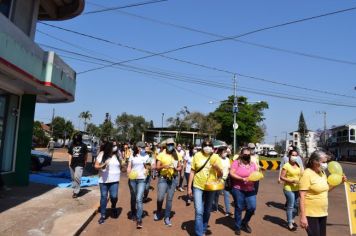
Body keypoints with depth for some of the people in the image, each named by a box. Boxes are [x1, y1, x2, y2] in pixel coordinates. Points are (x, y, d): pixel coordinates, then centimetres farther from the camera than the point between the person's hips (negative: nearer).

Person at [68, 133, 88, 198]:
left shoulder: (83, 146, -2)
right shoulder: (72, 146, 8)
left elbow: (86, 155, 7)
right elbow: (70, 155, 10)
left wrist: (85, 162, 9)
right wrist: (69, 163, 2)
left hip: (80, 164, -5)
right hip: (72, 164, 5)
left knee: (77, 177, -15)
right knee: (73, 178, 15)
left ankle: (76, 192, -7)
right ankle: (74, 189, 33)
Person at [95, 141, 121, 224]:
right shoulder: (102, 154, -7)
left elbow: (121, 164, 13)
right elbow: (96, 166, -5)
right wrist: (102, 166, -21)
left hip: (114, 180, 0)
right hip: (103, 180, 0)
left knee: (114, 196, -6)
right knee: (103, 197, 7)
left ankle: (113, 207, 29)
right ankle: (103, 215, 22)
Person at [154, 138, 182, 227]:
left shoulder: (177, 155, 3)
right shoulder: (161, 155, -3)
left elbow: (180, 167, 8)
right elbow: (157, 167, -4)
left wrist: (176, 169, -14)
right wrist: (163, 166, -23)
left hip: (173, 179, 2)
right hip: (163, 178, -2)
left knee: (170, 199, 7)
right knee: (160, 197, -7)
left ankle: (167, 217, 21)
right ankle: (158, 212, 24)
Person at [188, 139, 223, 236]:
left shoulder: (216, 157, -3)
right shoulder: (197, 155, -7)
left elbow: (220, 175, 1)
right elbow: (192, 172, 0)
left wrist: (218, 168, -21)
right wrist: (189, 187, -1)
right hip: (198, 186, -2)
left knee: (207, 212, 16)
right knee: (199, 212, -9)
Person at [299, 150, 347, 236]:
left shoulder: (322, 173, 6)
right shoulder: (307, 174, -18)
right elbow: (302, 197, -20)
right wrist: (303, 216, -23)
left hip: (322, 213, 8)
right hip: (311, 214, -8)